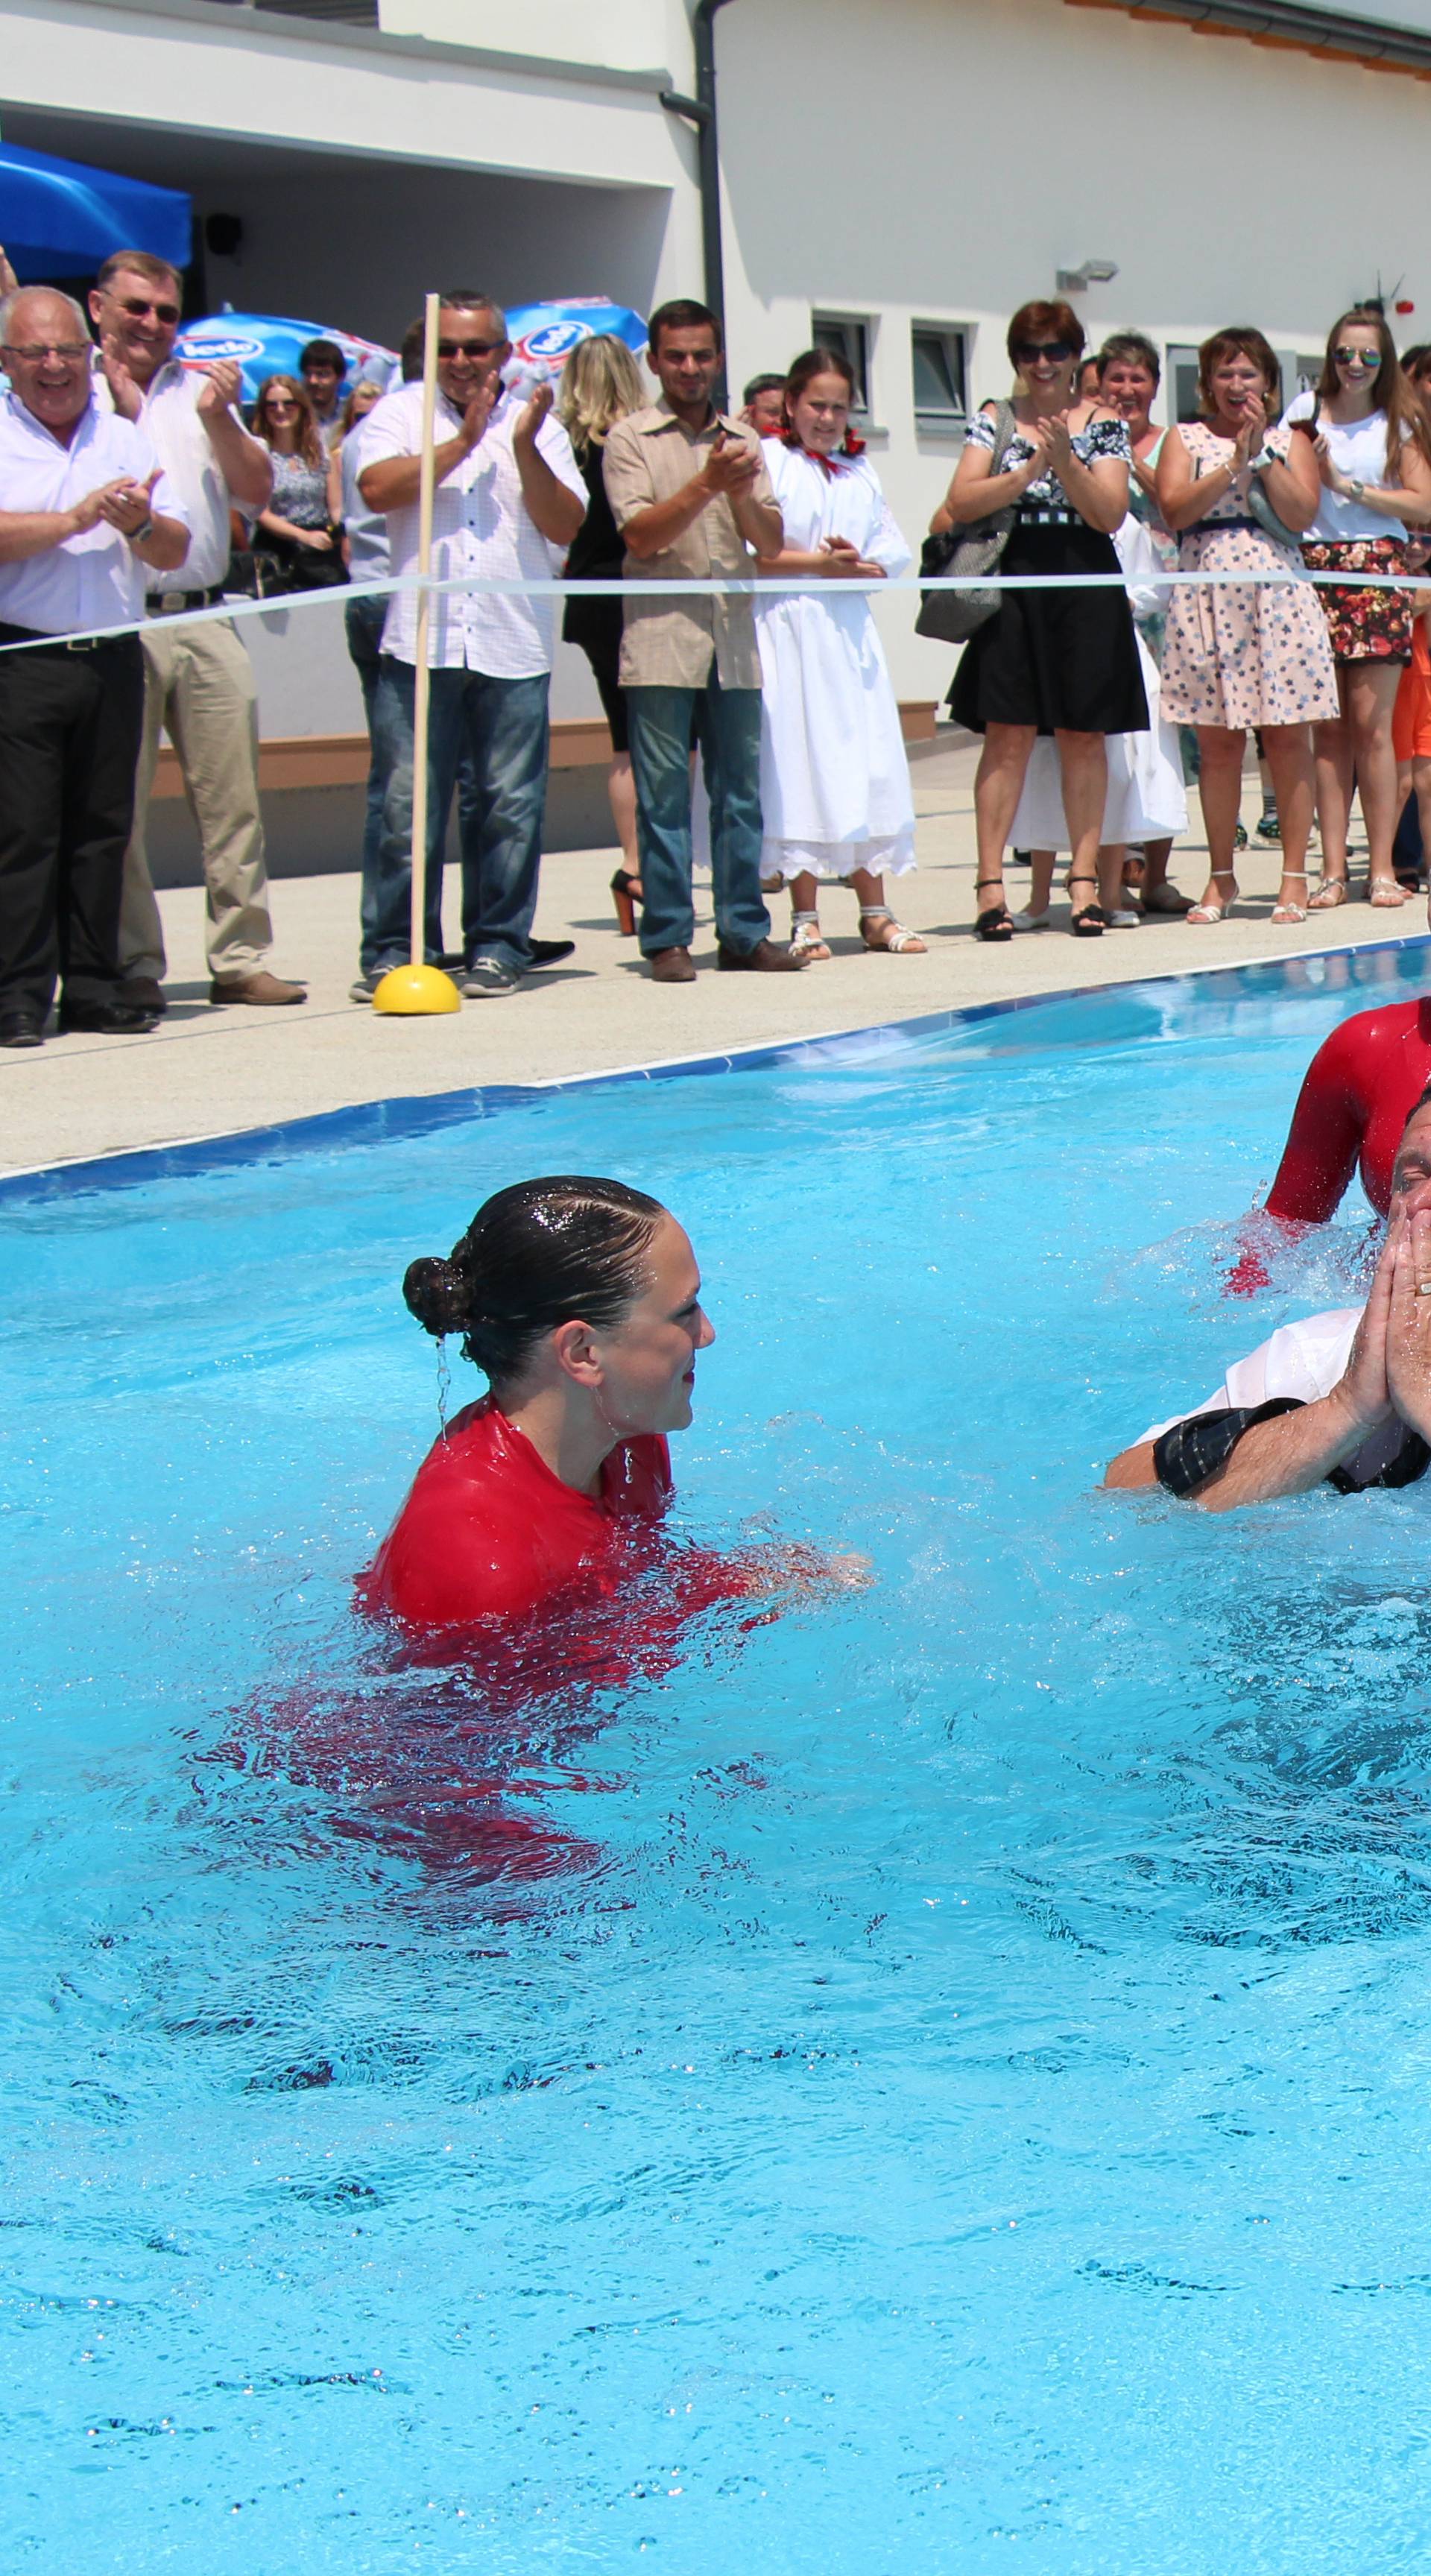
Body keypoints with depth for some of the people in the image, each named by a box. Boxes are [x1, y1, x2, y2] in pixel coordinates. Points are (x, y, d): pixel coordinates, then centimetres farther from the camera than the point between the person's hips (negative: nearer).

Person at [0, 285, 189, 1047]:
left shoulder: (129, 440, 14)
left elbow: (175, 552, 10)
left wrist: (140, 525, -10)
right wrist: (76, 518, -15)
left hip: (114, 660, 4)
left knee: (103, 828, 6)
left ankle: (93, 984, 13)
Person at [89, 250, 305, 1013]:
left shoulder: (201, 388, 16)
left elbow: (256, 490, 11)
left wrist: (219, 419, -3)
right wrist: (122, 408, -10)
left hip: (206, 616, 4)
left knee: (233, 798, 4)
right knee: (120, 805, -2)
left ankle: (241, 958, 10)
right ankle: (135, 967, 6)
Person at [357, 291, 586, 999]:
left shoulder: (541, 427, 12)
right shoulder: (401, 413, 10)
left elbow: (565, 526, 1)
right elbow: (377, 489, -8)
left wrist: (524, 449, -12)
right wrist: (462, 443, -8)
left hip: (513, 644, 1)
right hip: (420, 640, -1)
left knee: (511, 802, 2)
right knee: (409, 801, -2)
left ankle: (498, 946, 11)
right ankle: (402, 948, 4)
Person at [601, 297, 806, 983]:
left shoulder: (743, 439, 14)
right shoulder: (631, 438, 2)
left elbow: (771, 542, 8)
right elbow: (641, 536, -8)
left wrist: (741, 495, -11)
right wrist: (705, 484, -17)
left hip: (734, 639, 4)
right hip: (661, 638, -4)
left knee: (741, 792, 6)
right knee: (663, 796, -3)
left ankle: (744, 931, 13)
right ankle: (667, 937, 1)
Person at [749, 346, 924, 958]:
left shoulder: (860, 470, 15)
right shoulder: (766, 461, -2)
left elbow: (894, 549, 10)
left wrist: (861, 565, -10)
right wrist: (816, 562, -14)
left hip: (852, 631, 5)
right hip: (788, 631, -5)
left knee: (867, 765, 5)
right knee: (796, 764, -4)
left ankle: (875, 913, 10)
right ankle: (805, 918, 0)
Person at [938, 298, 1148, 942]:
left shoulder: (1103, 425, 8)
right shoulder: (993, 421, 8)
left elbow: (1110, 513, -3)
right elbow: (960, 504, -4)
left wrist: (1065, 459, -15)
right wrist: (1032, 469, -14)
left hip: (1087, 589, 1)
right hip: (1013, 583, 0)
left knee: (1084, 736, 1)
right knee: (1007, 735, -5)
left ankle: (1084, 878, 5)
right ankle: (990, 883, -5)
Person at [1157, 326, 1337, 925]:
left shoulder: (1289, 441, 13)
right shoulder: (1185, 439, 11)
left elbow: (1301, 513, -3)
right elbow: (1174, 509, -5)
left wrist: (1263, 453, -6)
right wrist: (1237, 461, -8)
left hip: (1278, 594, 0)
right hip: (1207, 596, 0)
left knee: (1288, 740, -3)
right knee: (1216, 742, 1)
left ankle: (1294, 877, 2)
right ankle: (1221, 878, 9)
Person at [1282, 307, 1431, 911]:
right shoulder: (1304, 413, 13)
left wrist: (1349, 486, -6)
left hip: (1377, 572, -1)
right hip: (1314, 569, 1)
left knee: (1372, 724, -7)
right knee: (1329, 727, -1)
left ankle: (1382, 866, -3)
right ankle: (1333, 868, 0)